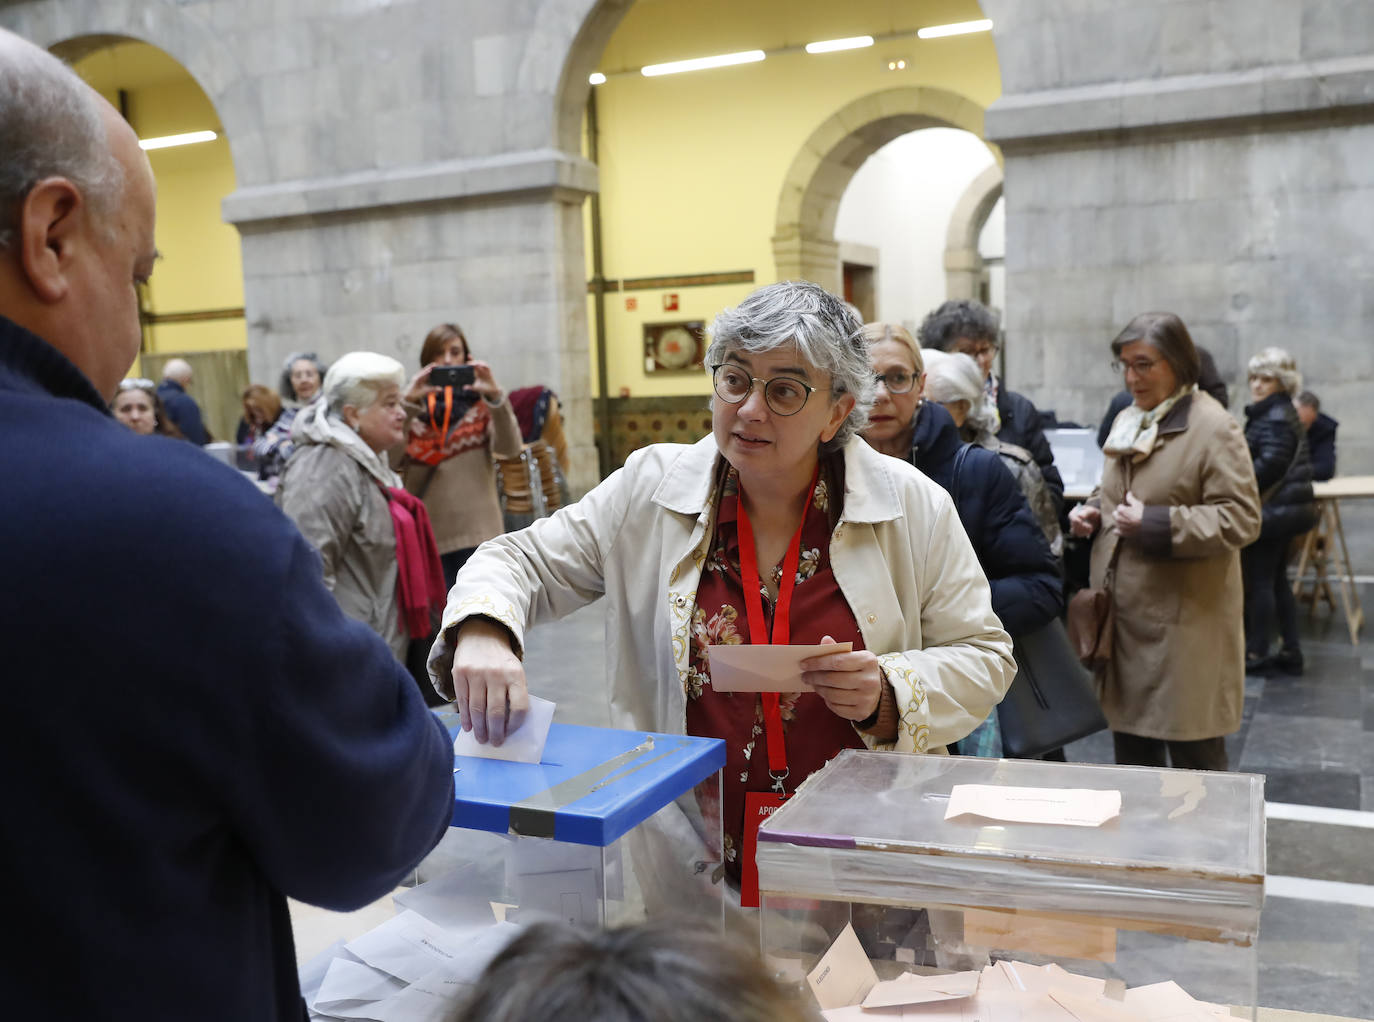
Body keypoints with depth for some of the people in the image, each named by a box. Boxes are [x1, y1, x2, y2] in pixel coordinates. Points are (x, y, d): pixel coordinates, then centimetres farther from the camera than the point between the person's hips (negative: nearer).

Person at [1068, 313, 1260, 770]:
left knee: (1193, 753, 5)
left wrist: (1154, 525, -23)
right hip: (1124, 611, 7)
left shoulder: (1213, 427, -13)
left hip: (1184, 619, -7)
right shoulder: (1127, 421, 11)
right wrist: (1093, 510, 4)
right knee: (1129, 742, 18)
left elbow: (1241, 518, -18)